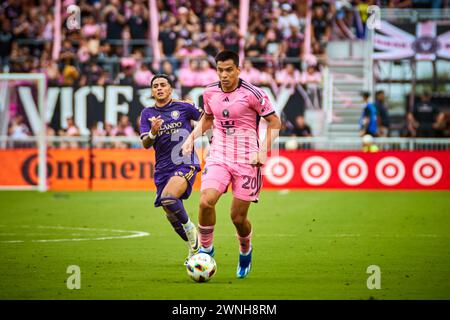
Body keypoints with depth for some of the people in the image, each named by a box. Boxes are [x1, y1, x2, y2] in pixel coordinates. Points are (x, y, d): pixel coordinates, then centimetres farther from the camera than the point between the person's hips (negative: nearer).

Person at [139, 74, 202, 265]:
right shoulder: (147, 114, 7)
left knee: (168, 199, -29)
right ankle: (193, 248, 26)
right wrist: (153, 132, -22)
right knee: (172, 216, 5)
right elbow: (146, 144, -3)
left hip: (185, 163, -4)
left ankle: (190, 228, -5)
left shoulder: (184, 107, 0)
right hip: (163, 168, 4)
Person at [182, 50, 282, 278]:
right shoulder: (209, 93, 4)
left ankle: (245, 251, 33)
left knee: (238, 217, 1)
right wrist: (192, 136, 9)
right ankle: (206, 249, -3)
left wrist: (263, 150, -13)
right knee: (206, 201, -23)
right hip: (218, 157, 3)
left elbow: (274, 122, -2)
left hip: (246, 161, -3)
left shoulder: (252, 94, -10)